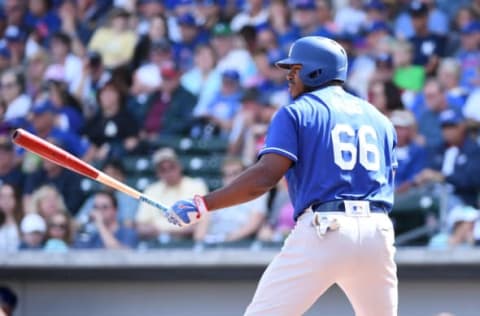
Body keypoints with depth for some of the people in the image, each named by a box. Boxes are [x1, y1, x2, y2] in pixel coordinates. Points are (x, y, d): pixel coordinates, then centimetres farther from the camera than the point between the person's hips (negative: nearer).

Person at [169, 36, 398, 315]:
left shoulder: (296, 112, 4)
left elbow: (265, 176, -9)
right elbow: (387, 180, 15)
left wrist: (204, 205, -9)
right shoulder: (379, 119, 21)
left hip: (324, 229, -5)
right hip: (378, 231, 5)